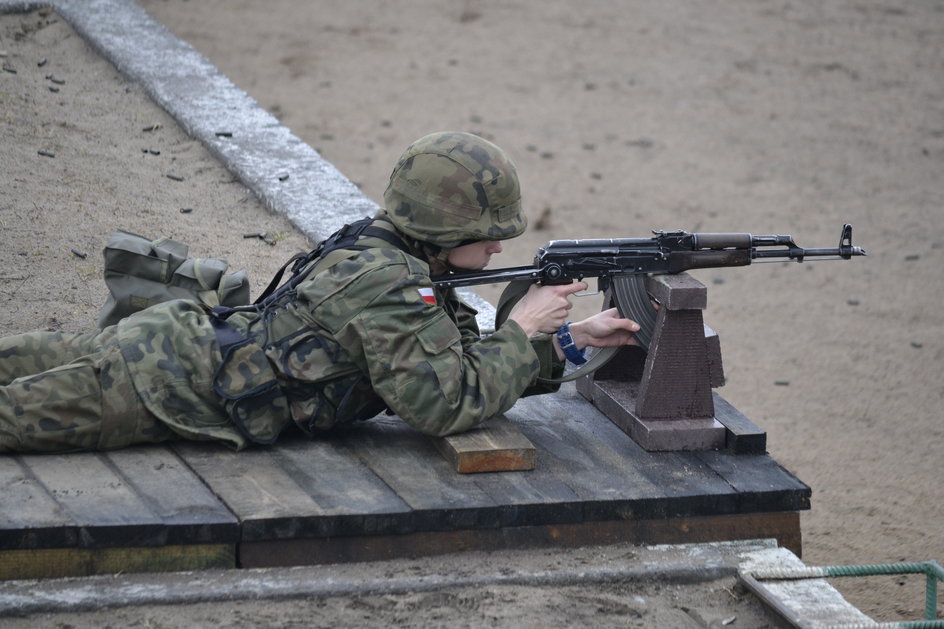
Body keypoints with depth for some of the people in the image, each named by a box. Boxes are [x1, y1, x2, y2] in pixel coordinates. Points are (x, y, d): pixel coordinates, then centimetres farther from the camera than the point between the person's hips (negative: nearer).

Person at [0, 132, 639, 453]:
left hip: (177, 334, 9)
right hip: (163, 386, -9)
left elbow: (460, 354, 16)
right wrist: (523, 331, -13)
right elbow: (447, 403, -24)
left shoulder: (379, 251, 7)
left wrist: (574, 337, 9)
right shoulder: (395, 288, -22)